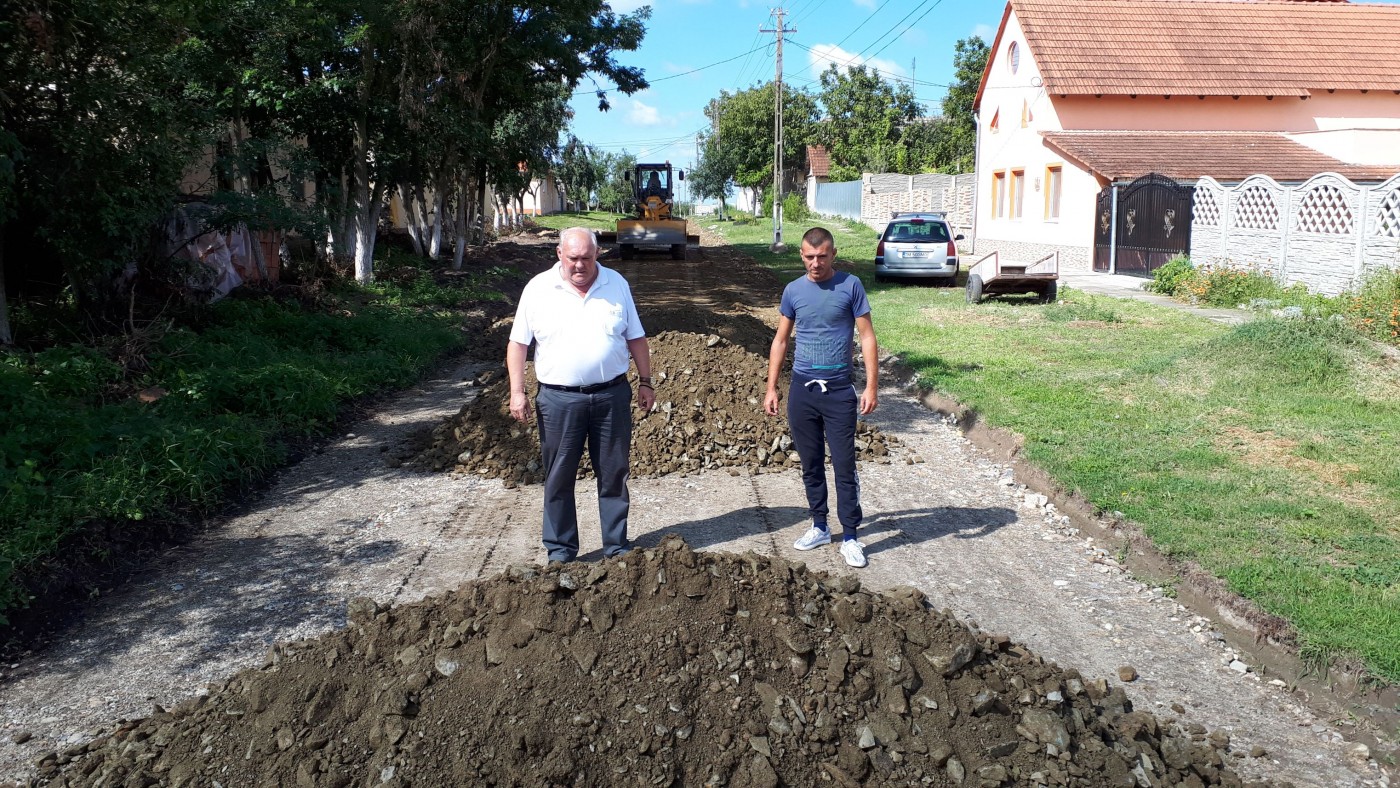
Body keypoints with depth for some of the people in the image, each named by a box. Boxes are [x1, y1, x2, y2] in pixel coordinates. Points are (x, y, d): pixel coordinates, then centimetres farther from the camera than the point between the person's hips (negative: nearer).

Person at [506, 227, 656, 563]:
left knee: (614, 474, 8)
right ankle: (561, 549, 19)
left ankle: (616, 546, 21)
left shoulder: (617, 285, 3)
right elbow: (518, 343, 0)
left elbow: (636, 338, 10)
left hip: (612, 395, 2)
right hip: (559, 399, -1)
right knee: (559, 476, 6)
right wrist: (517, 392, -6)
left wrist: (645, 381, 8)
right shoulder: (538, 289, -2)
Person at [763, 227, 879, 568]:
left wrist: (872, 386, -9)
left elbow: (867, 337, -3)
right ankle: (820, 527, 25)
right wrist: (771, 389, 7)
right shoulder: (793, 290, 5)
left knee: (844, 467, -1)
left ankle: (850, 537, 7)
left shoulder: (850, 286, -4)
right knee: (811, 465, 12)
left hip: (839, 391, -3)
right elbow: (780, 341, 11)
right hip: (801, 390, 3)